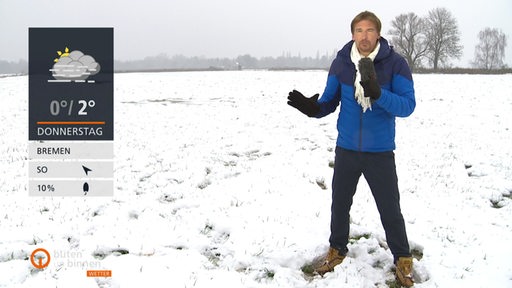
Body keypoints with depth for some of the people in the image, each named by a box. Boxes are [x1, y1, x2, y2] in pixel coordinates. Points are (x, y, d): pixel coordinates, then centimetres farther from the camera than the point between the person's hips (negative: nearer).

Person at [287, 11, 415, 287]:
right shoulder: (340, 63, -2)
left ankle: (403, 260, 25)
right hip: (346, 150, 3)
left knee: (390, 209, 4)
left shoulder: (395, 63, -11)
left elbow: (407, 105, -18)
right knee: (340, 204, 15)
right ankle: (337, 250, 37)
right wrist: (313, 108, -18)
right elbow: (329, 102, 5)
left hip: (380, 152, -3)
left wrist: (377, 93, -35)